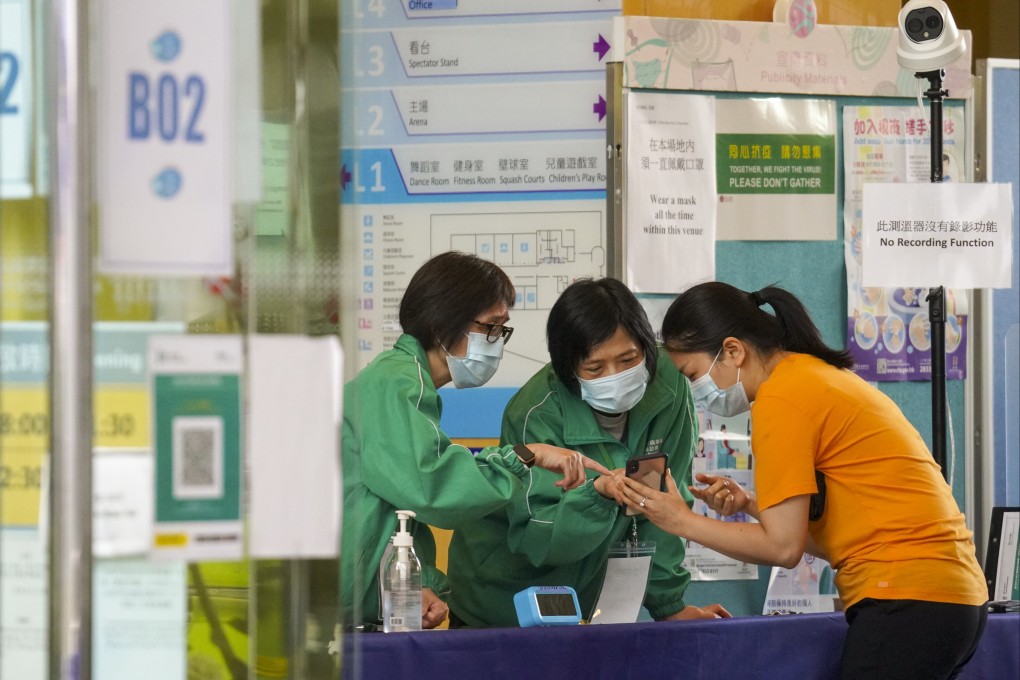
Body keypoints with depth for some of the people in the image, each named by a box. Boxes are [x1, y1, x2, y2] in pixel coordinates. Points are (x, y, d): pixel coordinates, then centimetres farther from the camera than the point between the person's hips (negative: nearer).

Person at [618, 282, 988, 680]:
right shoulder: (819, 374, 18)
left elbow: (784, 547, -9)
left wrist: (681, 521, 0)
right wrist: (751, 506, 8)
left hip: (908, 603, -9)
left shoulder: (780, 398, -9)